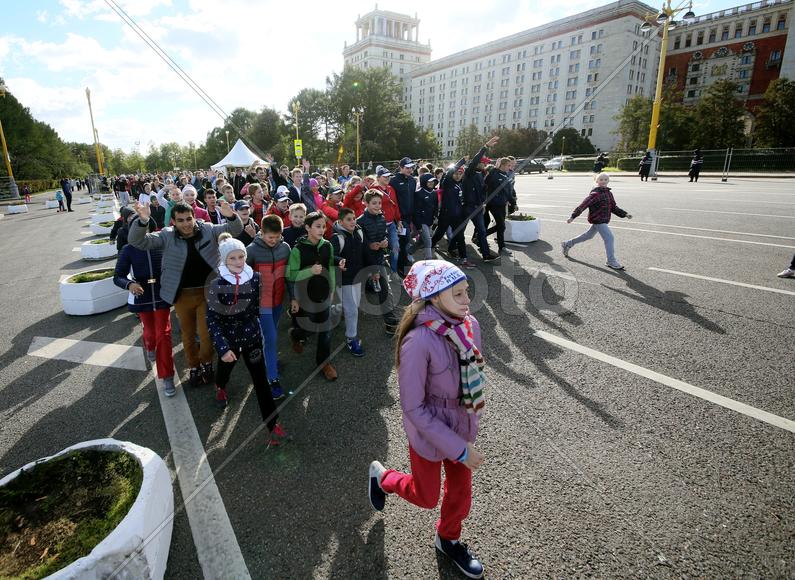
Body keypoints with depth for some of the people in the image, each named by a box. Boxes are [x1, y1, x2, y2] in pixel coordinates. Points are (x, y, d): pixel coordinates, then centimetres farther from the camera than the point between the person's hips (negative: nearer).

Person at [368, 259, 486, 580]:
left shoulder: (470, 325, -14)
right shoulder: (419, 341, -33)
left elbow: (473, 376, 2)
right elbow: (413, 407, -26)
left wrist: (471, 425, 10)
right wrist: (458, 448, -22)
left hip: (463, 426, 5)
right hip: (429, 432, -5)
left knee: (461, 489, 24)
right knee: (427, 497, 20)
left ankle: (449, 539, 54)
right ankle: (381, 476, 49)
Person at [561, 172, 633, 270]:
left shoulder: (609, 193, 11)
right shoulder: (595, 194, -15)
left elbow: (613, 207, 17)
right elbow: (583, 205, -19)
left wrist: (625, 214, 10)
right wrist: (573, 217, -23)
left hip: (603, 221, 9)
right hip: (597, 220, -9)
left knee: (588, 235, 20)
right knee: (609, 237, -11)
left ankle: (567, 244, 34)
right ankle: (611, 261, -3)